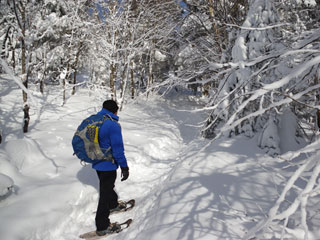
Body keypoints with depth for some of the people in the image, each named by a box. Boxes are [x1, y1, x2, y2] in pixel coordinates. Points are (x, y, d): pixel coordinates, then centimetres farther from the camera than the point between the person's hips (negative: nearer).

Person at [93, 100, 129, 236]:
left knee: (107, 186, 29)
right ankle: (102, 227, 14)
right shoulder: (113, 125, -22)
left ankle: (113, 205, 52)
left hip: (97, 163, 8)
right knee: (105, 193, 3)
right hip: (108, 165, -8)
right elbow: (118, 148, -23)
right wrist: (124, 167, -15)